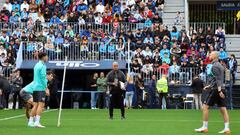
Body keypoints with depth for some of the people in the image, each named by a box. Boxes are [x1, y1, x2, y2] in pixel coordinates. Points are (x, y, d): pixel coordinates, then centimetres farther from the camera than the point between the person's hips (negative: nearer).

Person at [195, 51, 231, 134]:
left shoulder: (215, 66, -10)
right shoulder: (220, 65, 17)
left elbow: (218, 79, -19)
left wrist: (219, 90, -25)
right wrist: (209, 86, 29)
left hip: (216, 90, -9)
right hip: (221, 89, 9)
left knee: (205, 107, -1)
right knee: (223, 109, 3)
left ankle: (205, 127, 0)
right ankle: (227, 128, -3)